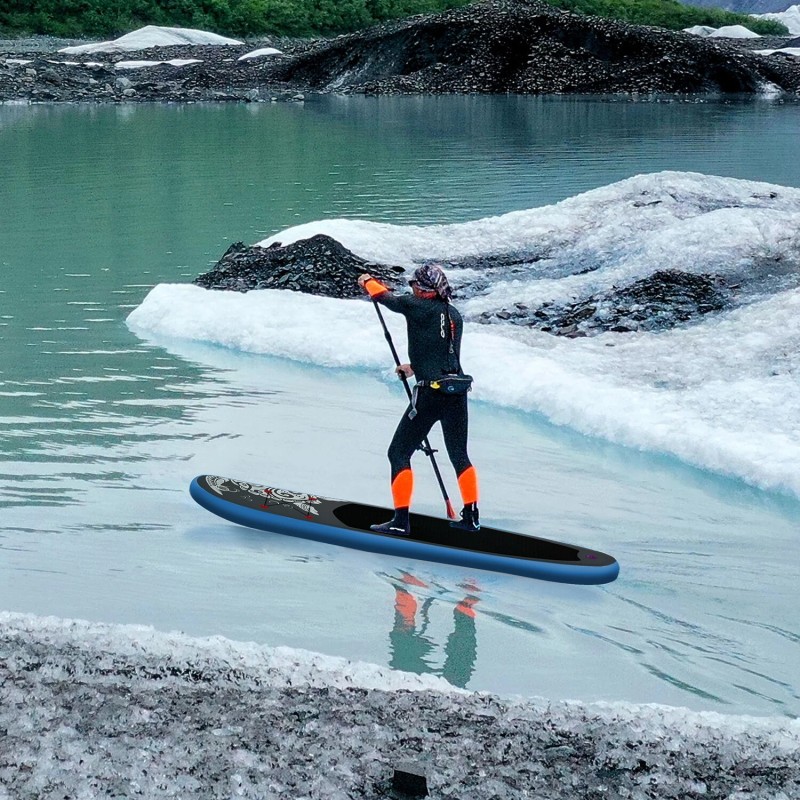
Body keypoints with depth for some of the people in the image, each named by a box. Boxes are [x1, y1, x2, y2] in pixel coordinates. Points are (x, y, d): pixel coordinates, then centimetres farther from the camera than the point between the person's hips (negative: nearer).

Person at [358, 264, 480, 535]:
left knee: (399, 453, 4)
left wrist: (368, 282, 30)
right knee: (459, 456, 19)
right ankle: (471, 516, 21)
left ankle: (401, 520, -1)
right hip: (458, 392, 6)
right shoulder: (455, 315, 12)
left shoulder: (418, 307, -7)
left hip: (430, 393, -6)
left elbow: (386, 297, 8)